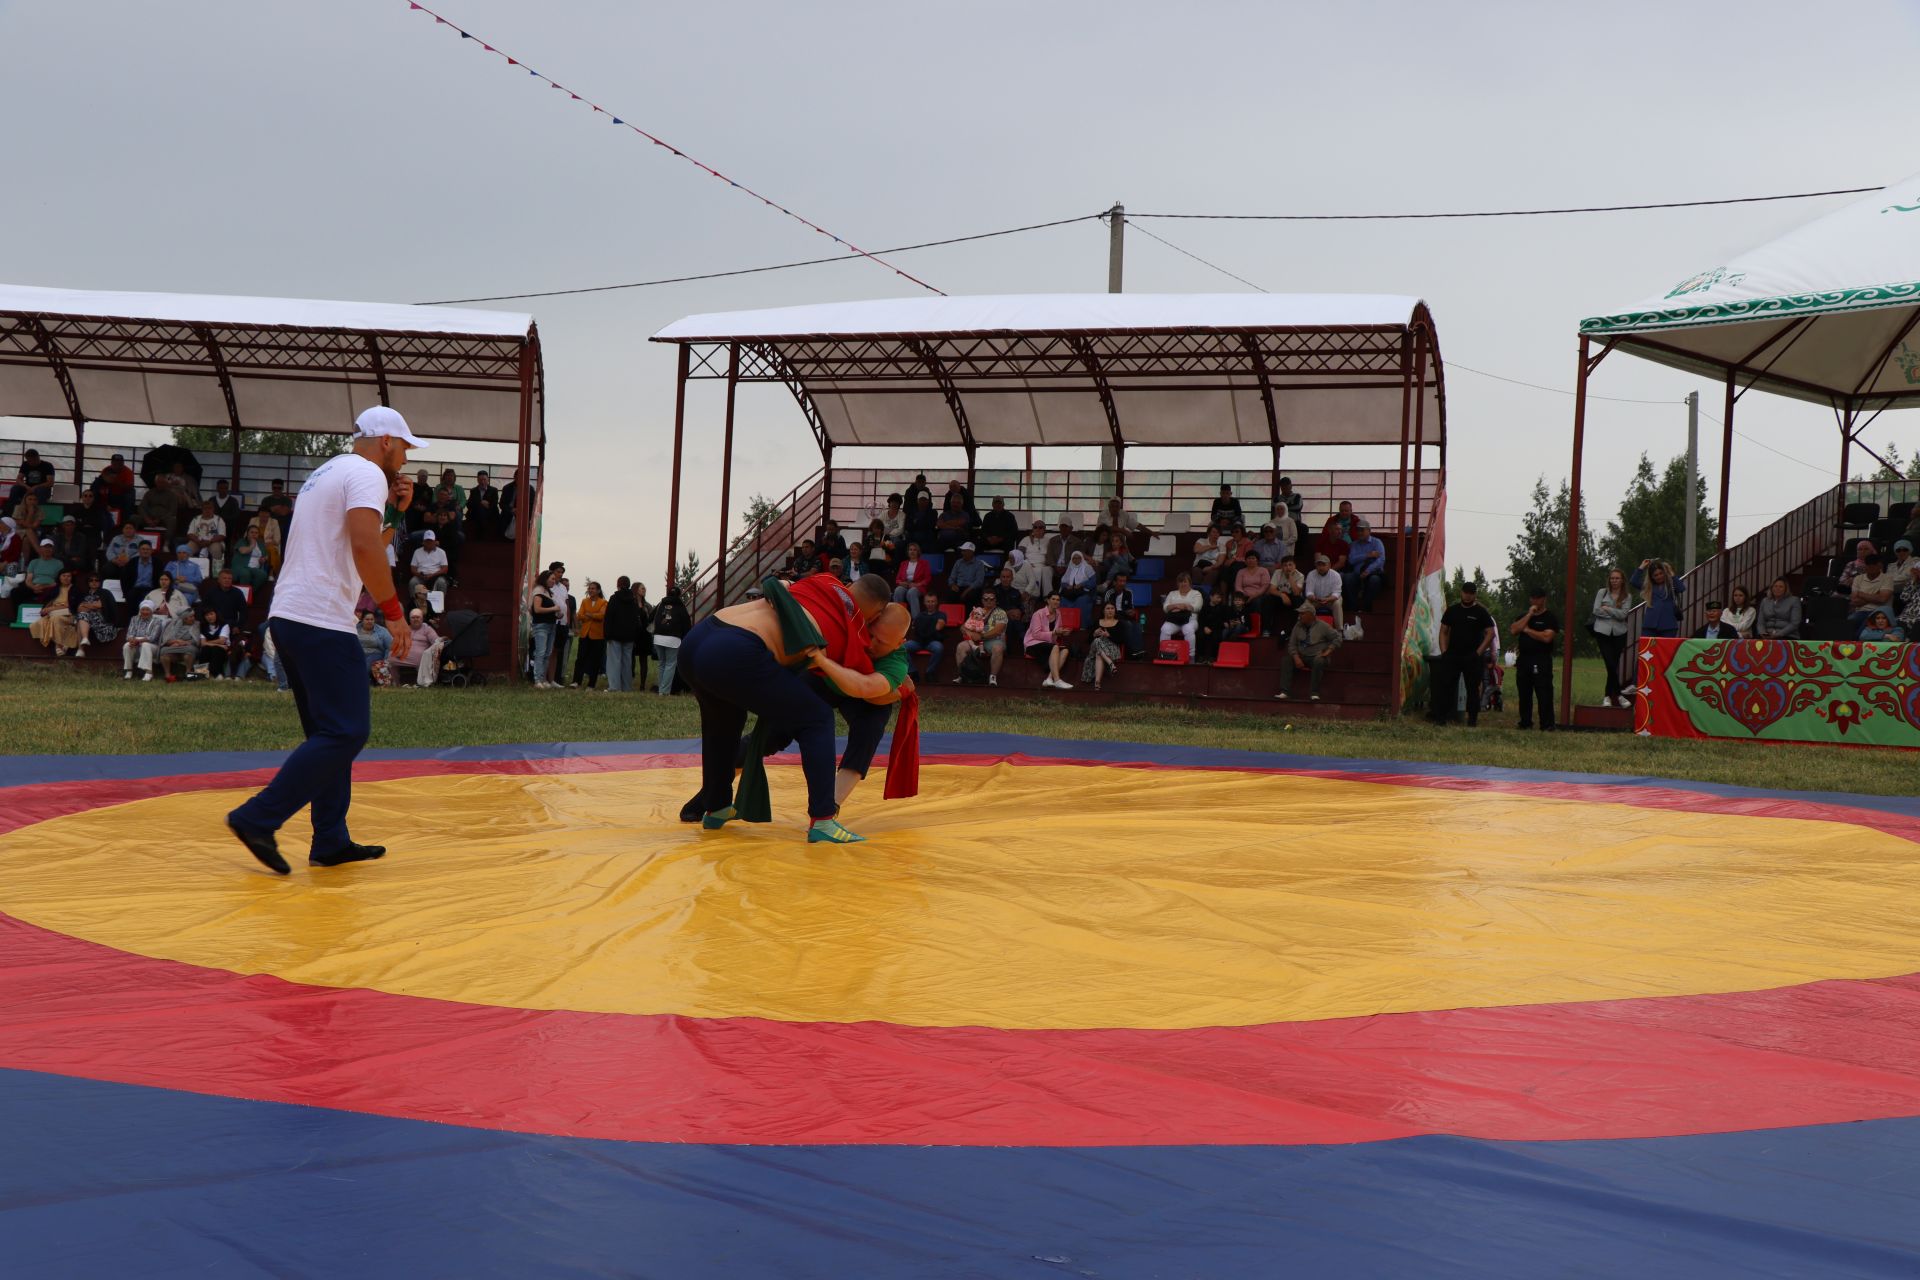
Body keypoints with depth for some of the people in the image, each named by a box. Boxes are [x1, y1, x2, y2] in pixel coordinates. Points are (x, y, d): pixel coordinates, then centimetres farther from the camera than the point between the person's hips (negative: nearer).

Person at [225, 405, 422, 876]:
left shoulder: (327, 472, 23)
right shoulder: (367, 474, -7)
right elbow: (365, 546, -22)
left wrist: (391, 509, 22)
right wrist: (394, 612, -17)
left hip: (287, 616, 10)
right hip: (321, 621, -10)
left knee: (330, 732, 14)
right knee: (345, 733, -8)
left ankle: (331, 841, 15)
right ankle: (258, 819, -10)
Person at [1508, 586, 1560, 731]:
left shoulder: (1550, 618, 0)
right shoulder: (1523, 616, 17)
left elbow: (1547, 637, -15)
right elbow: (1513, 630, -2)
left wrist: (1527, 630, -5)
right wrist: (1529, 615, -4)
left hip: (1541, 661, -5)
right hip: (1524, 659, 6)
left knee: (1544, 694, -9)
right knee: (1524, 694, 8)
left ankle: (1546, 725, -10)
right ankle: (1525, 723, 16)